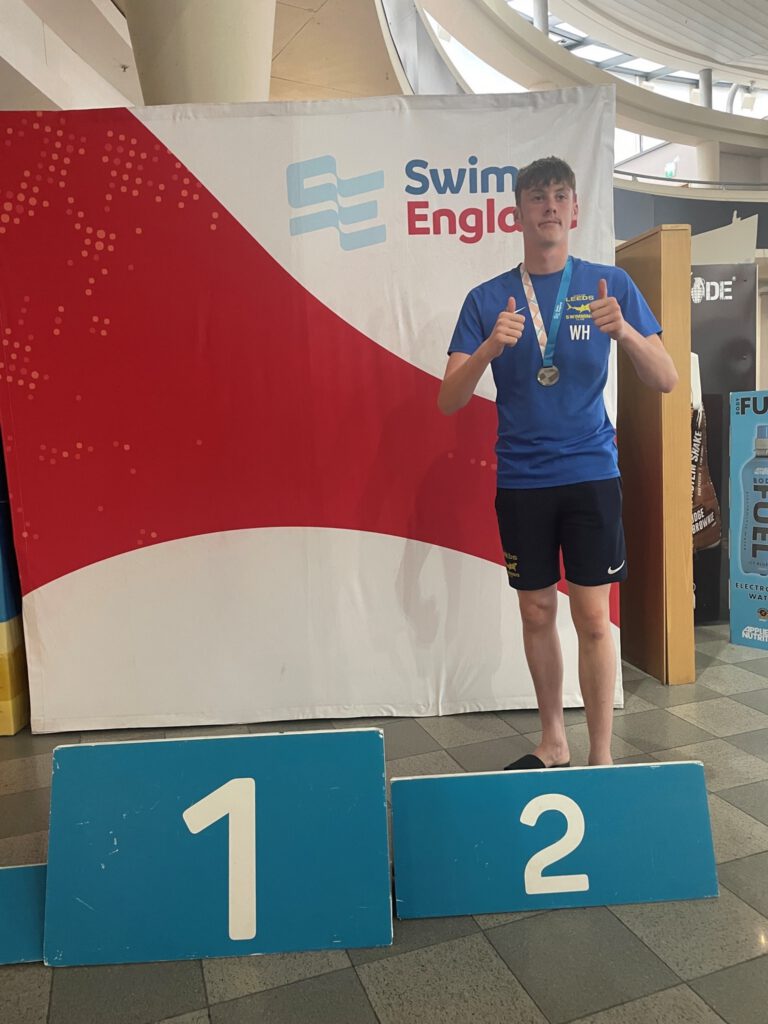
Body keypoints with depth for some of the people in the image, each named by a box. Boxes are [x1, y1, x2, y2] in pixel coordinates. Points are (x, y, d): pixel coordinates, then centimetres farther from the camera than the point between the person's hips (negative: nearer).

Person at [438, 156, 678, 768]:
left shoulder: (610, 284, 2)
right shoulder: (487, 299, 2)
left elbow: (666, 381, -2)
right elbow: (449, 401, -4)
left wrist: (623, 330, -21)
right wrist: (489, 349, -23)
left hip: (590, 471, -1)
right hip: (521, 479, 1)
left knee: (593, 616, -3)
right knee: (537, 612, 9)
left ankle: (602, 756, 12)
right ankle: (553, 741, 27)